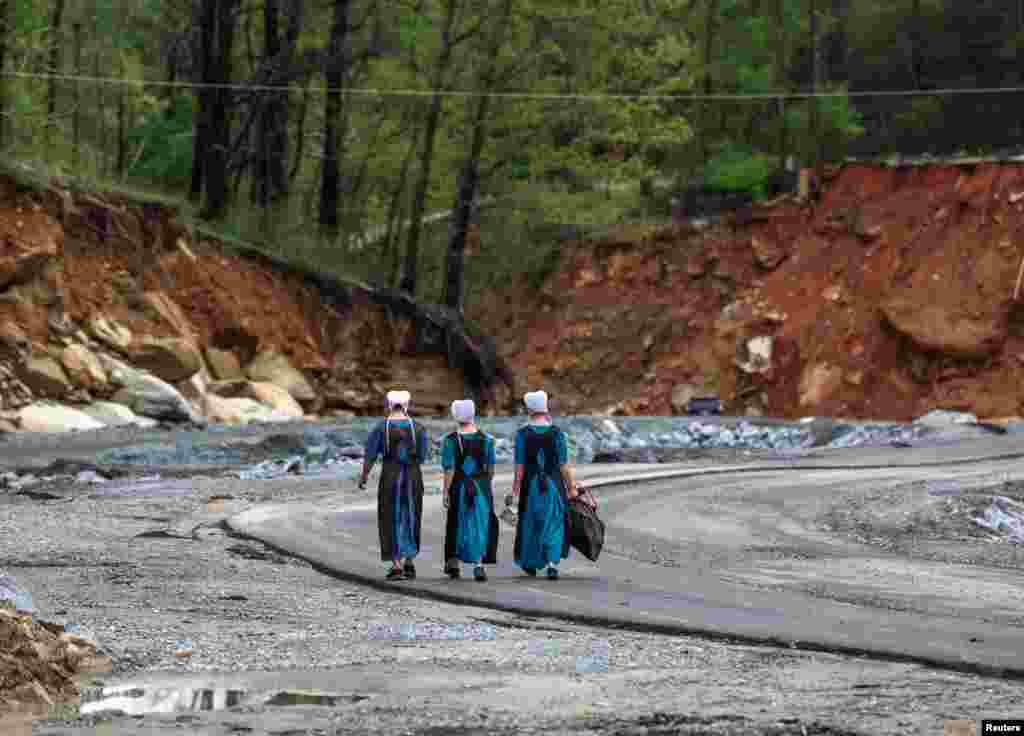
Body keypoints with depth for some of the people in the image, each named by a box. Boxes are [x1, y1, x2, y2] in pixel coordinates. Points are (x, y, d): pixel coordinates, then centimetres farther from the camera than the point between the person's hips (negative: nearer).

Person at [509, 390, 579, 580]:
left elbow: (520, 466, -7)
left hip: (531, 486, 0)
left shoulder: (522, 434, -7)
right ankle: (552, 563, -10)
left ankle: (530, 564, 31)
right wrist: (571, 487, 3)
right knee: (553, 525, 6)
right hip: (554, 485, 0)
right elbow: (564, 465, -5)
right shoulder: (558, 433, -6)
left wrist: (516, 488, 0)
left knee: (531, 523, 18)